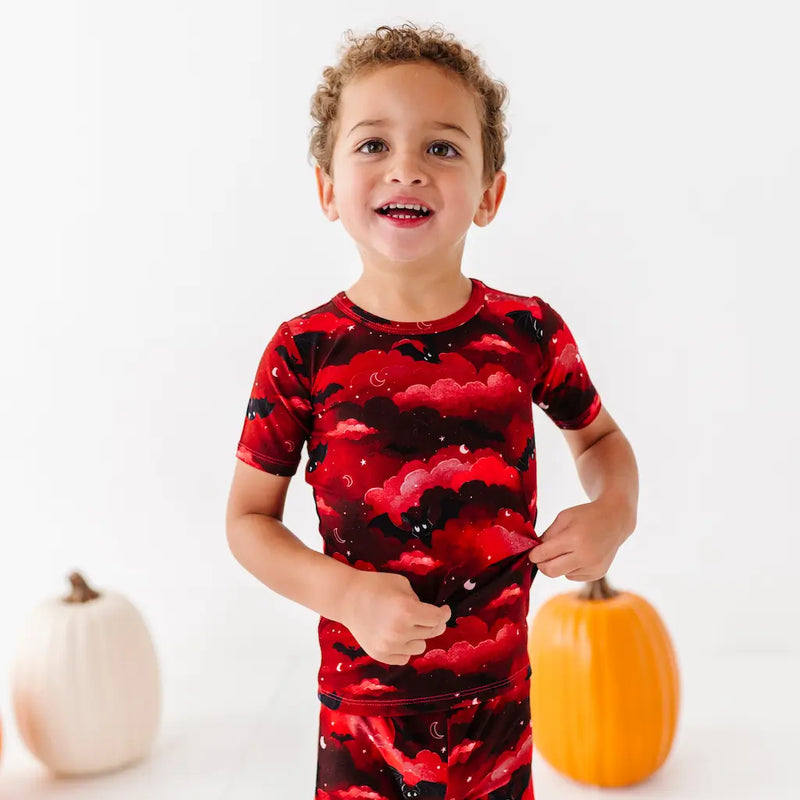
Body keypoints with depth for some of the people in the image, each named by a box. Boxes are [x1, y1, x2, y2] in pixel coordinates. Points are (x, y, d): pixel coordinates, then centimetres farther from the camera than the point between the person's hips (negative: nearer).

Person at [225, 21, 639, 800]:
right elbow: (248, 515, -3)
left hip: (496, 699, 2)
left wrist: (613, 511, -9)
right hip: (363, 703, -1)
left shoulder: (529, 333, -7)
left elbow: (599, 435, 12)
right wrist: (345, 594, -19)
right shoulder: (305, 352, -12)